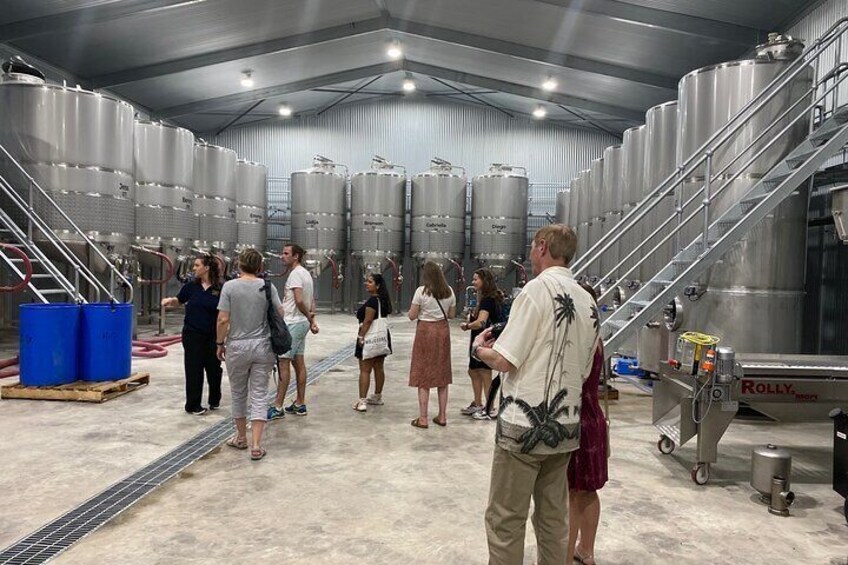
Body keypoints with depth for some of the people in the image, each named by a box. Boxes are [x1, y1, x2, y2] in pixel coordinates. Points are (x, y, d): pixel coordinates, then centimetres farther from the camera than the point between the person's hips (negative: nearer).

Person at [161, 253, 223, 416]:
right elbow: (178, 301, 14)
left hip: (213, 336, 0)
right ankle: (193, 405, 16)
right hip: (192, 335, 1)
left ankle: (214, 400, 33)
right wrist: (169, 300, -7)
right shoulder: (191, 286, 0)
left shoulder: (220, 288, -6)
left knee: (214, 368, 10)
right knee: (194, 370, 3)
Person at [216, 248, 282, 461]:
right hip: (263, 347, 1)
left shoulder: (230, 286, -7)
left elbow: (223, 320, -10)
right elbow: (280, 315, -2)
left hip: (237, 346, -1)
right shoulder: (268, 287, -2)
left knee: (238, 394, 17)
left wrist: (220, 343, 3)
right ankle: (256, 445, 1)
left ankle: (241, 438, 32)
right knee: (259, 395, 4)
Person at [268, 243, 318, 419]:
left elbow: (299, 301, -23)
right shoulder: (306, 273, 16)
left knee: (283, 363, -6)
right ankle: (300, 404, 18)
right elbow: (312, 301, 16)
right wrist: (312, 319, 6)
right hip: (302, 324, 10)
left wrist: (309, 319, -11)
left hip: (292, 324, -10)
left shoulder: (295, 274, -14)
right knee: (299, 362, 12)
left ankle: (278, 407, -2)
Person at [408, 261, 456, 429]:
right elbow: (452, 314, 10)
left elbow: (412, 316, -8)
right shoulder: (449, 291, 3)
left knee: (423, 376, 3)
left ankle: (422, 418, 6)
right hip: (443, 331, 4)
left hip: (425, 331, -4)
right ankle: (442, 416, 18)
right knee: (442, 375, 12)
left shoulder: (421, 291, -11)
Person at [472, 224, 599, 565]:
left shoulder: (539, 288, -13)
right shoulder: (588, 302, 7)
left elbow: (504, 361, -15)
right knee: (553, 518, 17)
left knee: (505, 521, 5)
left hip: (524, 425, -7)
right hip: (565, 427, 7)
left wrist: (479, 348, 5)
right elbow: (583, 371, 15)